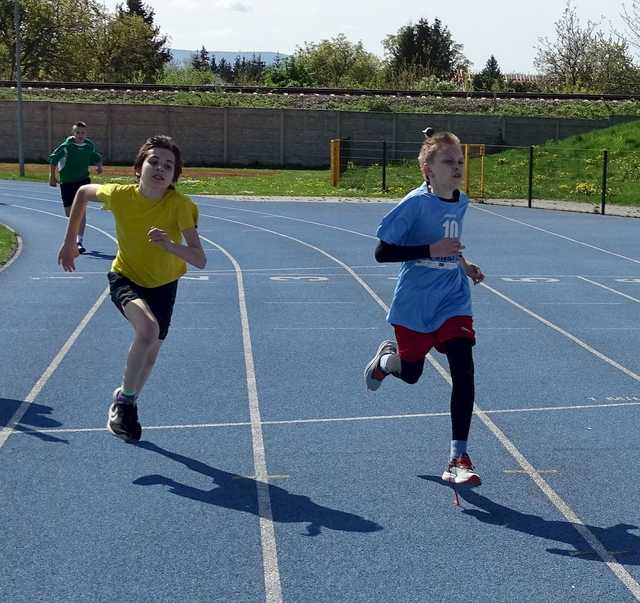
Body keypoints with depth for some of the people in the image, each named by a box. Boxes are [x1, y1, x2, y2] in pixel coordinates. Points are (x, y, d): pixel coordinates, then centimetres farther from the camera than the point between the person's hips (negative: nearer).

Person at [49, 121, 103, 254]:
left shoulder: (90, 146, -1)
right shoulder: (66, 145, -10)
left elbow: (95, 157, 19)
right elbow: (53, 158, 1)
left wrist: (99, 165, -2)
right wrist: (52, 176, 1)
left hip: (83, 181, 0)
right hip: (66, 182, 0)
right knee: (69, 213, 6)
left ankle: (80, 241, -8)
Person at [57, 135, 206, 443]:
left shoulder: (181, 205, -27)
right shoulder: (119, 195, -24)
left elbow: (200, 260, -32)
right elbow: (82, 192, -1)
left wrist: (170, 245, -51)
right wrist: (69, 242, 3)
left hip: (163, 284, 2)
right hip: (126, 278, -2)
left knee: (150, 354, 12)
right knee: (148, 328, -31)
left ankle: (125, 406, 41)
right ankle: (125, 398, -9)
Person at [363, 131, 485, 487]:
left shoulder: (462, 202, 3)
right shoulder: (416, 203, -17)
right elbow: (382, 252, -19)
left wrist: (462, 264, 5)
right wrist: (431, 250, -27)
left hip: (453, 302, 4)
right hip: (415, 306, -4)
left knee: (464, 372, -11)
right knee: (411, 373, 13)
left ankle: (459, 458, -3)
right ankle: (387, 358, 52)